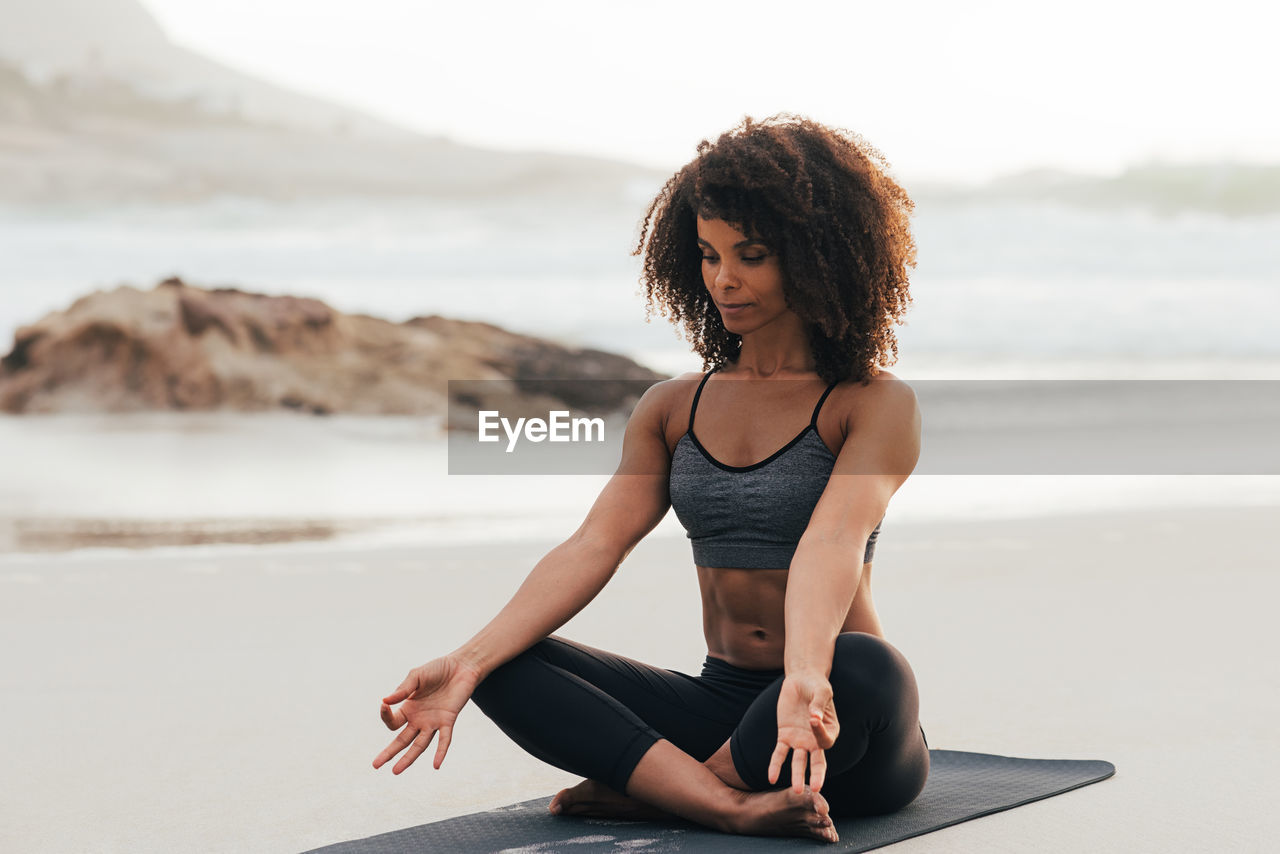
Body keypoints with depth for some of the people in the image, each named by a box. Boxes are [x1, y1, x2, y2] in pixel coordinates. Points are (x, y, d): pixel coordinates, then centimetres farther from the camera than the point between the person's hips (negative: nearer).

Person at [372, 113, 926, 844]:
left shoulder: (876, 405, -5)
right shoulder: (672, 410, 10)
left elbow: (833, 542, -24)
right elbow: (595, 545, -3)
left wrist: (805, 680, -44)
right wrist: (468, 664, -18)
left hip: (840, 729, -4)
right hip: (719, 701, 5)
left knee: (864, 671, -39)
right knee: (511, 669, -16)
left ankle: (640, 789, -18)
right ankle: (735, 807, -35)